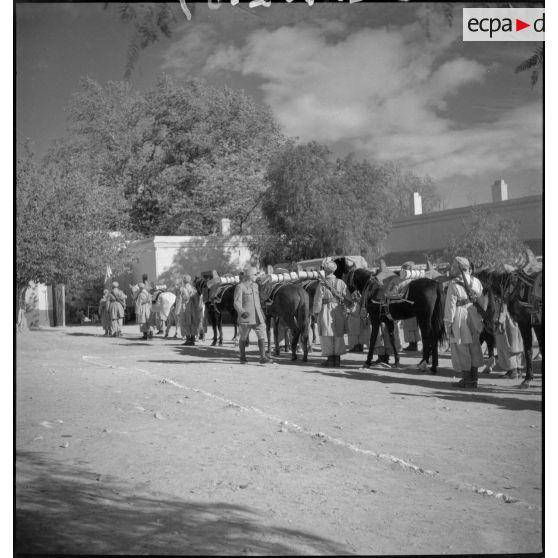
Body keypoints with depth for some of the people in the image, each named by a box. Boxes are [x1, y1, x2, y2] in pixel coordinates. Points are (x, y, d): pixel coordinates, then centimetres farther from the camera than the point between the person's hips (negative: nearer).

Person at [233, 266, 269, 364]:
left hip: (258, 317, 5)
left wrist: (262, 314, 24)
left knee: (262, 335, -8)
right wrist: (242, 312, -32)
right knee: (243, 338, 9)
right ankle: (242, 358, 24)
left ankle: (263, 357, -11)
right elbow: (237, 303, -15)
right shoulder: (240, 287, -8)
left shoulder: (255, 285, 13)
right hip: (246, 317, -5)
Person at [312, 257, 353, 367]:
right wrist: (349, 305, 21)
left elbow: (318, 300, -10)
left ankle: (330, 359, 5)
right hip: (339, 310, 3)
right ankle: (337, 358, 18)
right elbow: (348, 299, 2)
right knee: (338, 335, 13)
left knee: (327, 335, 5)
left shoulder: (322, 284, -10)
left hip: (325, 311, -3)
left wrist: (316, 312, -1)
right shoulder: (341, 283, -1)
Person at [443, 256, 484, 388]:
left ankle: (467, 379, 6)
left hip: (459, 317, -6)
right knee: (474, 346, 15)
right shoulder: (475, 282, 3)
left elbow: (451, 305, -15)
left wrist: (448, 322, -10)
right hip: (474, 316, 6)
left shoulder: (454, 284, -15)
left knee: (461, 348, 4)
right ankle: (474, 378, 22)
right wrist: (481, 317, 16)